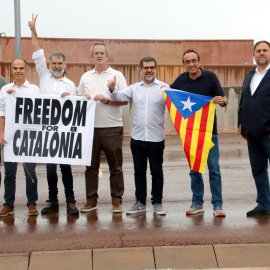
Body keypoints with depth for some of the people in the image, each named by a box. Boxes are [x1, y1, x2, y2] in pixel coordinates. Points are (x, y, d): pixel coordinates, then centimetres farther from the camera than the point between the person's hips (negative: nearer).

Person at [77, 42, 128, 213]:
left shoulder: (117, 75, 6)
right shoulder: (86, 77, 17)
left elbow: (125, 100, -2)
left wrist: (106, 99, -13)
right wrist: (83, 97, -2)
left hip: (112, 128, -3)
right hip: (90, 127, 3)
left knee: (115, 166, 0)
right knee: (91, 166, 6)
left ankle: (117, 201, 9)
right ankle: (91, 200, 14)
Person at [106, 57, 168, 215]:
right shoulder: (134, 88, 11)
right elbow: (120, 97, 1)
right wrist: (112, 89, -19)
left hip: (156, 138, -3)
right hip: (137, 137, 3)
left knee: (157, 171, 6)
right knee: (139, 171, 11)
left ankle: (157, 203, 18)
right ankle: (140, 202, 22)